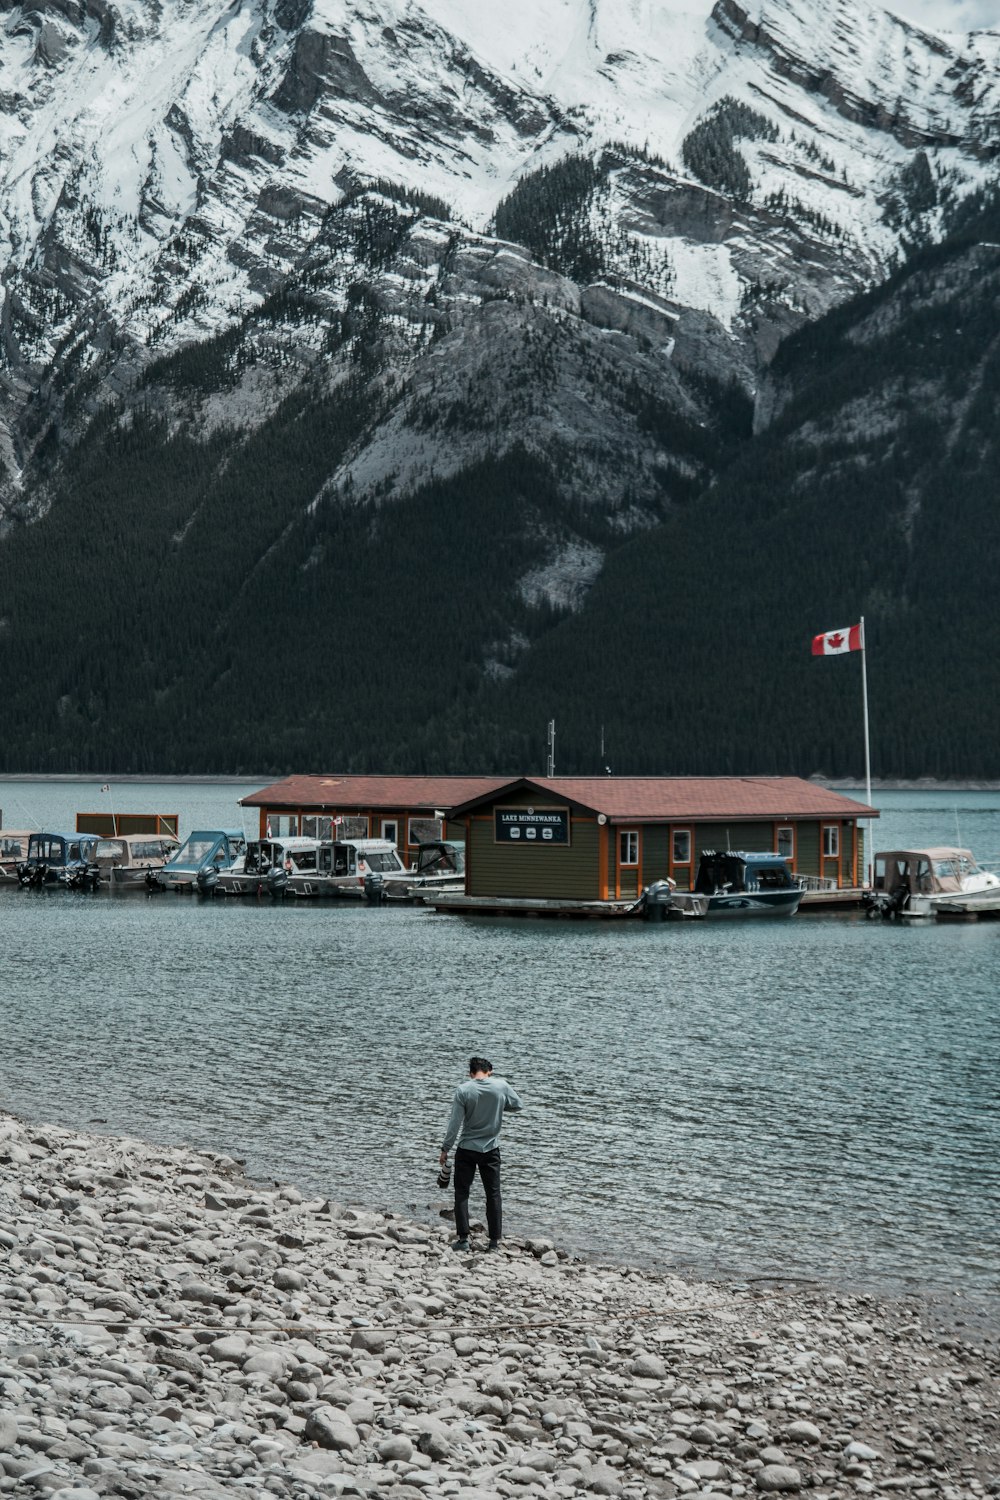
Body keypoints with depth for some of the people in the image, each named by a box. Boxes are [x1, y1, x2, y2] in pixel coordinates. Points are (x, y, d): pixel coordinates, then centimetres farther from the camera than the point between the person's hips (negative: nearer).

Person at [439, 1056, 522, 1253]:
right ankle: (494, 1241, 8)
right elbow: (518, 1105, 10)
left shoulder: (463, 1090, -12)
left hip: (467, 1149, -2)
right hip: (491, 1149, 2)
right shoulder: (501, 1086, -7)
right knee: (493, 1194, 9)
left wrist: (445, 1149, -3)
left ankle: (463, 1238, 2)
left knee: (461, 1193, 8)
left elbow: (454, 1122, -11)